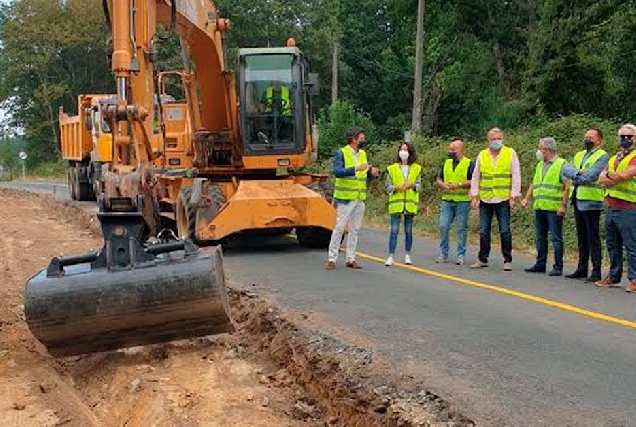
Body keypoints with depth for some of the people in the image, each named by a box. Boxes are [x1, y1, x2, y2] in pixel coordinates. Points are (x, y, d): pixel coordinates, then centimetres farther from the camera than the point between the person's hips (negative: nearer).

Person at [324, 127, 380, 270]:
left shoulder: (363, 154, 11)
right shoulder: (341, 153, -9)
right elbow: (337, 171, -23)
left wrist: (373, 172, -4)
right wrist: (356, 168, -32)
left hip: (360, 198, 7)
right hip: (346, 198, -7)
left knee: (354, 229, 10)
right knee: (339, 228, -4)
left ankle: (351, 259, 17)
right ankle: (332, 259, 3)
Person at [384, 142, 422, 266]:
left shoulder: (416, 168, 8)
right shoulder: (392, 168, 6)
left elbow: (419, 186, 4)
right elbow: (387, 187, 3)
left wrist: (412, 185, -17)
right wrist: (397, 188, -15)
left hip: (410, 203, 1)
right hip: (396, 203, -1)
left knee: (408, 231, 7)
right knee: (394, 231, -6)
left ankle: (407, 255, 18)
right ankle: (391, 256, -6)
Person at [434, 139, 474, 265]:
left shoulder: (469, 164, -2)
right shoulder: (446, 163, 15)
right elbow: (438, 180, 16)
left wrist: (459, 185, -18)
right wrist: (444, 185, -5)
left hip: (462, 201, -4)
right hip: (447, 201, 4)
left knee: (461, 229, 1)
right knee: (443, 227, 0)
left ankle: (461, 255, 9)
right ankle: (443, 254, 12)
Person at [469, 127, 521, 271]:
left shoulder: (511, 153, 1)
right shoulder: (482, 155, 8)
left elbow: (516, 176, 0)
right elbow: (475, 177, 12)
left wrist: (513, 197, -6)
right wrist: (474, 196, 5)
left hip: (503, 199, -3)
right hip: (485, 199, 3)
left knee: (505, 231, -2)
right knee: (483, 231, 7)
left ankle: (507, 260, 6)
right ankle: (482, 259, 17)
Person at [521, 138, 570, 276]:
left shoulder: (561, 164, -6)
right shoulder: (540, 165, 17)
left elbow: (567, 186, -10)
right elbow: (534, 184, 23)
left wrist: (563, 205, -16)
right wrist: (527, 198, 11)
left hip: (554, 208, -7)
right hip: (539, 207, 8)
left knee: (556, 238, -3)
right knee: (540, 237, 12)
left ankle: (558, 266, 2)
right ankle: (540, 264, 20)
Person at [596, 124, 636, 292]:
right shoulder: (613, 159, 19)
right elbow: (601, 179, 7)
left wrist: (609, 175, -2)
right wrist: (618, 178, -9)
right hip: (611, 207, 8)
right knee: (613, 245, 13)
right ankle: (613, 276, 22)